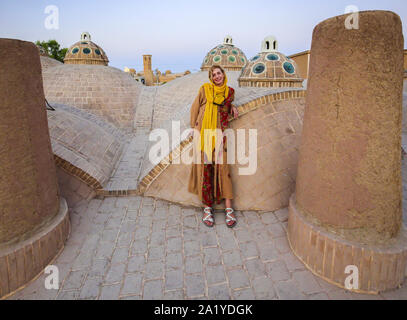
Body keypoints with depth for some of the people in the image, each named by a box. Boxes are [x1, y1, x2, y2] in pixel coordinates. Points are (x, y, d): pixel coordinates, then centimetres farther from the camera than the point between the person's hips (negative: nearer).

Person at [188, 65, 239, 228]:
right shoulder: (205, 89, 6)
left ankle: (228, 208, 1)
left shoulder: (229, 91, 12)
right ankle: (207, 207, 8)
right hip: (203, 133, -1)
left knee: (222, 168, -5)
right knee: (204, 168, -1)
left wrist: (232, 107, 8)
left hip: (219, 133, 1)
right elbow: (195, 107, 10)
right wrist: (194, 127, 4)